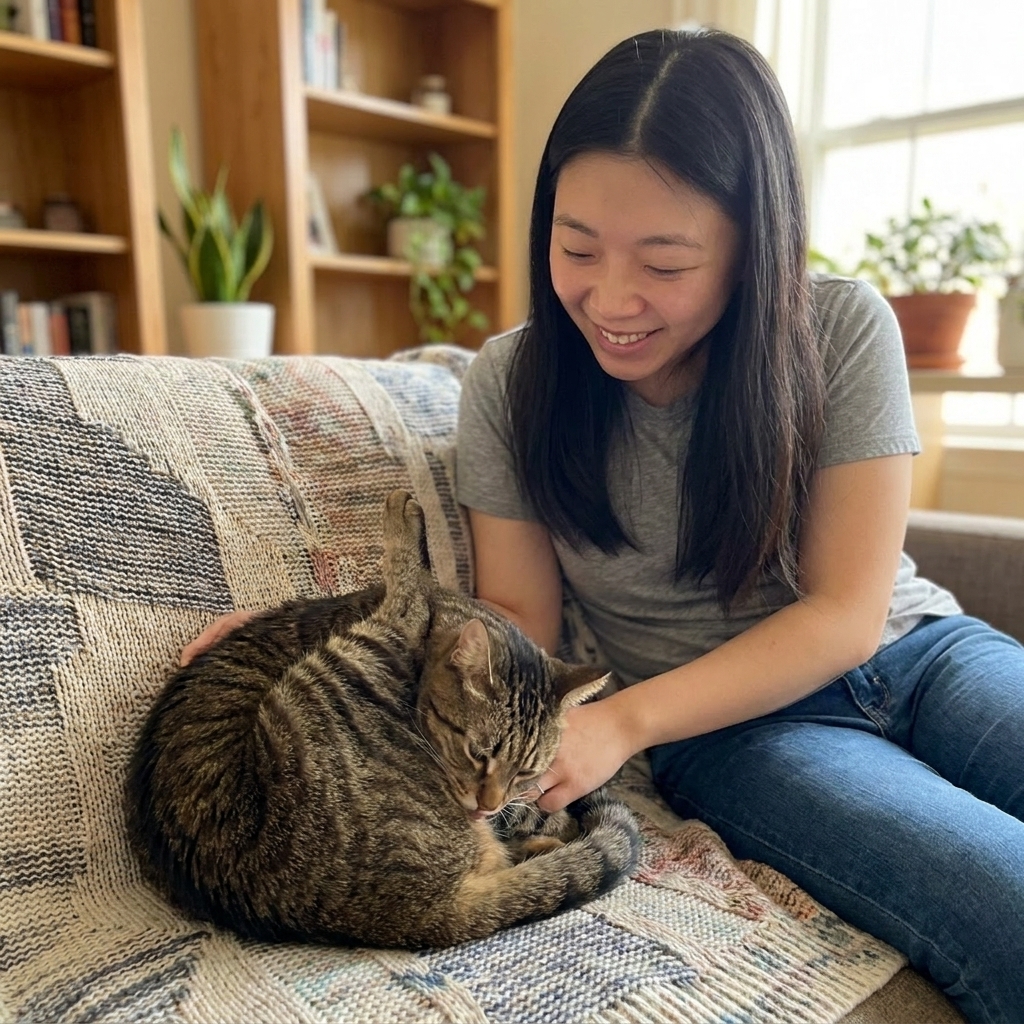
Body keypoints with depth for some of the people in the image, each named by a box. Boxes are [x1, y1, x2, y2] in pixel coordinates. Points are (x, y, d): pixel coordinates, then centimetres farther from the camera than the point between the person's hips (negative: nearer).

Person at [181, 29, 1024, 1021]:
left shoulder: (842, 331, -9)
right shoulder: (512, 383, -8)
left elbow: (846, 612, -11)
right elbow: (520, 620, -3)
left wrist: (625, 721, -22)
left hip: (920, 649, 3)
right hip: (731, 725, -2)